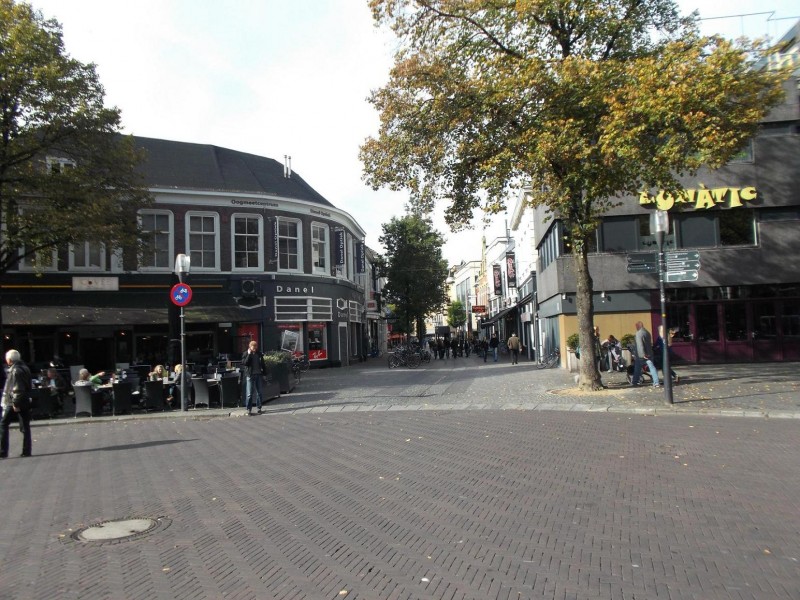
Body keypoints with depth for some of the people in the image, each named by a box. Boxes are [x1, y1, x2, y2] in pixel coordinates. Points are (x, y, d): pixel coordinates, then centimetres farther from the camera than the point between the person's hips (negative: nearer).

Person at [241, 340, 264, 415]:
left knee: (259, 393, 7)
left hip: (258, 375, 4)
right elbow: (244, 363, -15)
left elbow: (262, 363, 18)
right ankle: (249, 409, 1)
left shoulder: (259, 354, 11)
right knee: (249, 394, -4)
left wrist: (263, 371, 8)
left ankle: (259, 408, 15)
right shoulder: (246, 354, -1)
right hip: (250, 375, -4)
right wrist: (249, 354, -19)